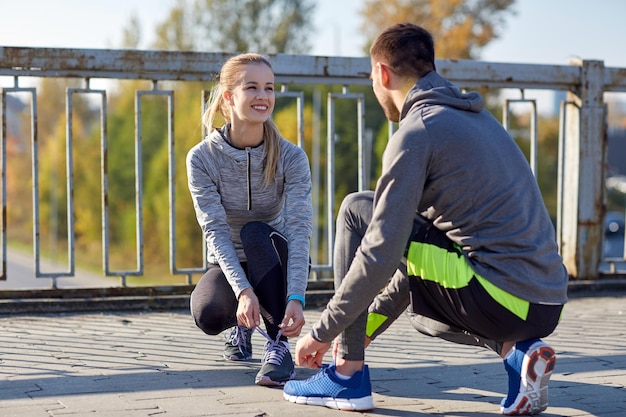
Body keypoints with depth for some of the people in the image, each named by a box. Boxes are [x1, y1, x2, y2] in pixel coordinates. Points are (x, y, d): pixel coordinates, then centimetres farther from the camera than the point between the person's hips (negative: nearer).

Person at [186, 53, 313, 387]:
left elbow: (298, 231, -25)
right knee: (208, 313, -31)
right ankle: (241, 325, 8)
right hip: (228, 263, 0)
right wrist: (243, 291, -37)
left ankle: (278, 347, -27)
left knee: (256, 232, -33)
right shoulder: (202, 158, -15)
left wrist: (295, 299, -39)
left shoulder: (291, 157, -16)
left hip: (275, 262, 0)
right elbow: (215, 231, -22)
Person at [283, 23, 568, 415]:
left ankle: (348, 374, 4)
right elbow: (412, 245, 26)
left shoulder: (417, 130, -8)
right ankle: (516, 349, 9)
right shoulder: (476, 116, 21)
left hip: (499, 296, -9)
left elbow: (382, 254, -13)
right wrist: (370, 324, 32)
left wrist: (323, 332, 0)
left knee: (356, 210, 2)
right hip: (548, 302, 9)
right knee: (419, 308, 36)